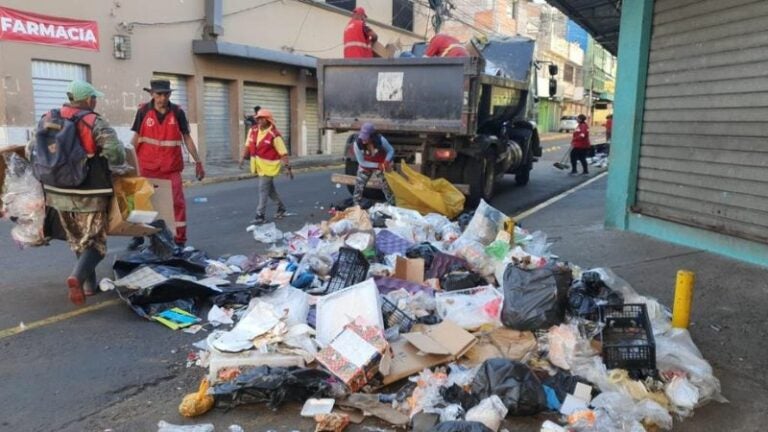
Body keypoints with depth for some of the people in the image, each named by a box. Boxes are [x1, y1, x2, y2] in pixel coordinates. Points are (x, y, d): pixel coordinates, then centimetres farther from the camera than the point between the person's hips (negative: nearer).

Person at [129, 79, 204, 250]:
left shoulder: (177, 112, -3)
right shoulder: (143, 111, -4)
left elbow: (187, 138, 2)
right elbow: (136, 138, 1)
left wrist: (198, 162, 0)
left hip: (171, 168, 0)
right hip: (147, 167, 0)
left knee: (177, 202, -1)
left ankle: (180, 240, 8)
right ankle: (138, 235, 27)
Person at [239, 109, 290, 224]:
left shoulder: (274, 135, -16)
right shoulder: (253, 130, 3)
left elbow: (283, 152, -17)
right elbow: (249, 145, 14)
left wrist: (286, 164, -25)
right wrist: (244, 158, 8)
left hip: (268, 166, -7)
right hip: (258, 165, 7)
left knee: (263, 189, -6)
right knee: (270, 188, 19)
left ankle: (261, 215, 1)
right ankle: (281, 207, 37)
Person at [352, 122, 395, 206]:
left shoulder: (380, 140, -30)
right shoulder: (357, 144, -29)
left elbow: (391, 150, -14)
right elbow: (361, 162, -20)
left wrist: (387, 161, -34)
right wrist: (377, 165, -28)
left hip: (381, 165, 0)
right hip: (365, 167, 1)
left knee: (387, 186, 2)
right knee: (358, 186, -2)